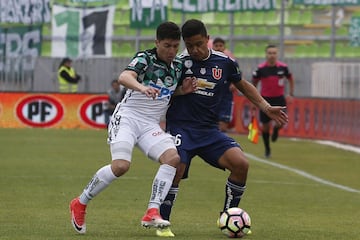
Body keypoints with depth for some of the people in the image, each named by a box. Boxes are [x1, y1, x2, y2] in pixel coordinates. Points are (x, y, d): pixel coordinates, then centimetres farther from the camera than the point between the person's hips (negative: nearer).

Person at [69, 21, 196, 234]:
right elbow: (124, 77, -28)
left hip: (150, 125, 6)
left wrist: (182, 91, 5)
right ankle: (80, 204, -4)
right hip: (127, 117, -6)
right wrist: (142, 88, -49)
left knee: (173, 156, -21)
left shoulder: (178, 66, 11)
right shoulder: (145, 58, -9)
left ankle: (152, 214, -24)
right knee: (121, 165, -25)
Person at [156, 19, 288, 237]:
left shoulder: (225, 62, 4)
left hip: (209, 130, 3)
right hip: (181, 127, -3)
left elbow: (244, 86, 20)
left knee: (241, 163, -15)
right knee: (176, 168, -28)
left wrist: (266, 107, 14)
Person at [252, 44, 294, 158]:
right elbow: (254, 84, 3)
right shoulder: (261, 68, -10)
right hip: (265, 99, -1)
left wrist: (291, 94, 5)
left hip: (279, 98, 1)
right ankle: (267, 149, 21)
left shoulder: (283, 67, -7)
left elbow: (290, 79, 11)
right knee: (265, 125, 1)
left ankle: (276, 129, 22)